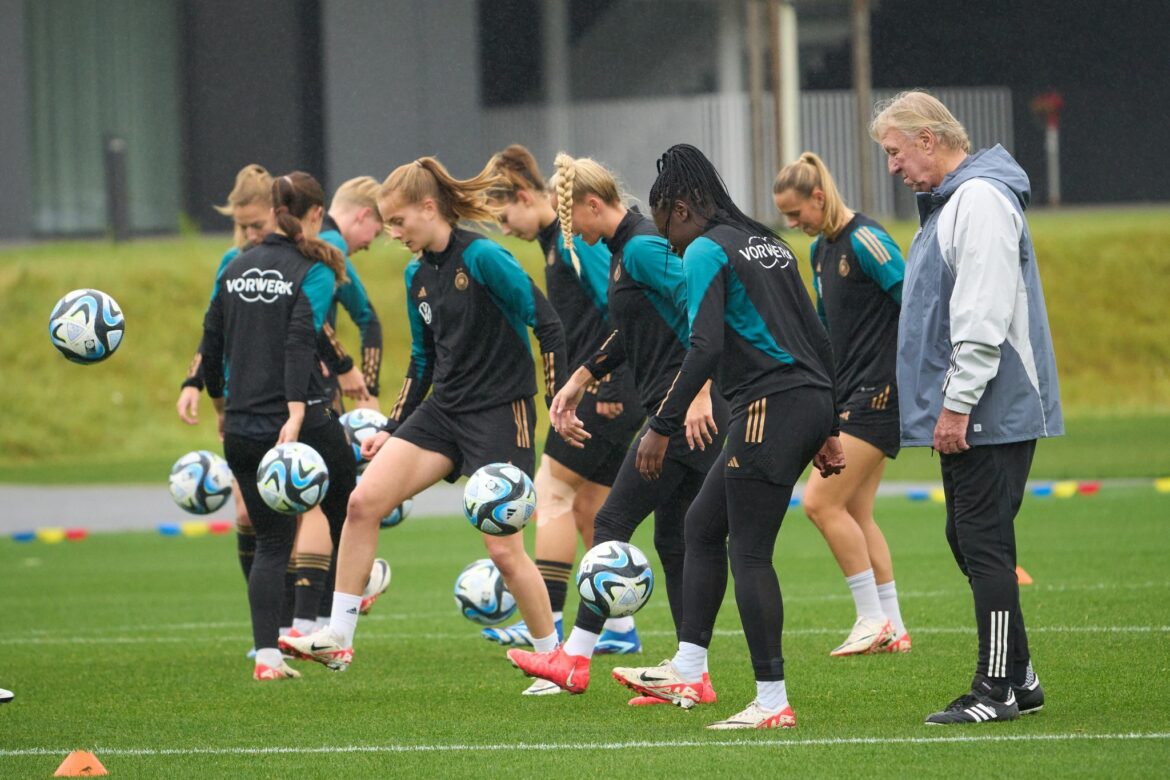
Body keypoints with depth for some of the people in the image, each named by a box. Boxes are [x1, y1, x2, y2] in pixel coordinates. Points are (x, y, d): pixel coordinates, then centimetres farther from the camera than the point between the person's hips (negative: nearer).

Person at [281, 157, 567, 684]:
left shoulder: (483, 258, -15)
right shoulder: (418, 276, 9)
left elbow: (547, 322, -14)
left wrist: (561, 402, -18)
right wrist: (392, 430, 17)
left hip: (500, 414, -7)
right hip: (442, 412, 7)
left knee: (503, 549, -7)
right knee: (362, 502, -6)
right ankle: (337, 639, -2)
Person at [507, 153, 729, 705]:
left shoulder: (642, 249, -14)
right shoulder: (623, 250, 17)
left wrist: (699, 395, -29)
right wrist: (580, 380, 33)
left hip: (686, 412, -10)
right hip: (674, 411, 10)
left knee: (613, 523, -4)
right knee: (673, 539, 10)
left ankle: (575, 659, 0)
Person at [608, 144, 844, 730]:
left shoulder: (706, 251, -6)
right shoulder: (767, 243, 21)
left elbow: (705, 349, -18)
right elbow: (818, 340, 22)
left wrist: (661, 427, -15)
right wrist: (827, 433, 25)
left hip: (770, 407, -9)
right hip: (812, 403, 9)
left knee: (749, 552, -5)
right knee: (702, 524, 17)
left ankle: (773, 703, -6)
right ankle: (686, 673, 17)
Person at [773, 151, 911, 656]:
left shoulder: (864, 241, -14)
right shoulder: (821, 250, 14)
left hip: (878, 392, -9)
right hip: (849, 396, 9)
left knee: (821, 501, -12)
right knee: (855, 512, 7)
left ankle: (873, 617, -5)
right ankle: (892, 629, 11)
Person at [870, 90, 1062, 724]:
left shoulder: (981, 200, -15)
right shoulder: (946, 202, 18)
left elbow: (983, 315, -22)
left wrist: (958, 404, -22)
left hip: (992, 413, -10)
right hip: (965, 415, 10)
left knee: (985, 544, -8)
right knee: (969, 541, 13)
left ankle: (996, 690, -6)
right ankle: (1018, 678, 18)